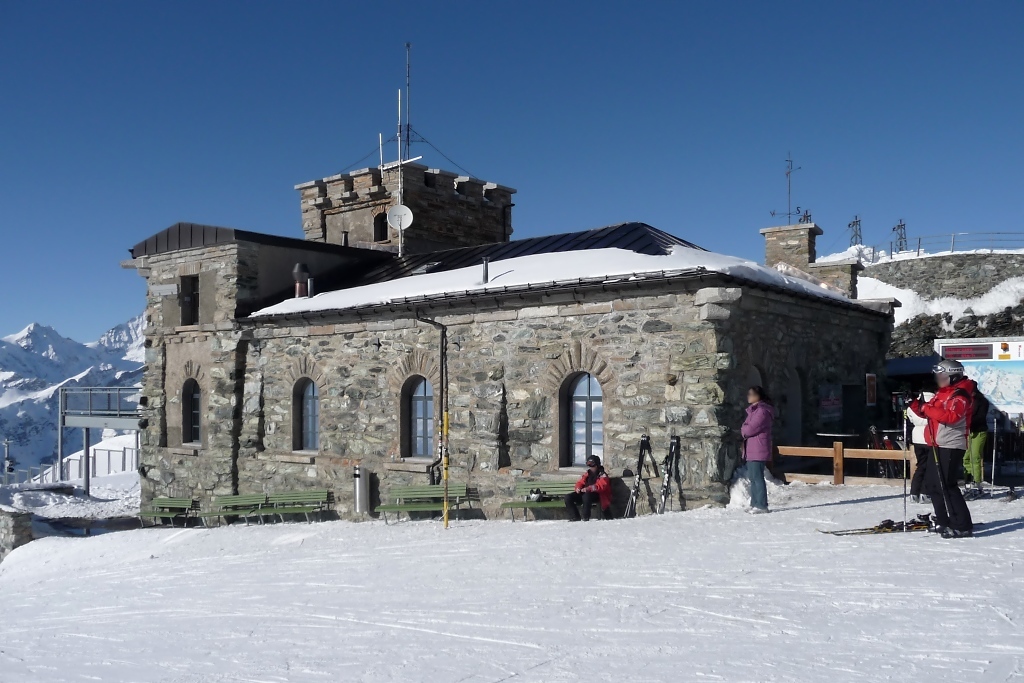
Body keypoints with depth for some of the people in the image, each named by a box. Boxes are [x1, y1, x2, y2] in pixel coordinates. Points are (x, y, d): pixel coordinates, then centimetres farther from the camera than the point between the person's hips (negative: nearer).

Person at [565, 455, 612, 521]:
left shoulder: (602, 475, -3)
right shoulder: (587, 474, 18)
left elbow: (601, 486, -21)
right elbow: (580, 482, 19)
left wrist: (588, 489, -36)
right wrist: (578, 488, -8)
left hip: (597, 495, -7)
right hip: (585, 493, 7)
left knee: (586, 496, -41)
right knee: (568, 497, -10)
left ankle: (586, 518, -27)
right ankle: (575, 517, -3)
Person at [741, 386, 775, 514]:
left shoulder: (761, 411, -15)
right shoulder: (754, 410, 19)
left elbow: (750, 429, -20)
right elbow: (747, 428, 17)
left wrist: (743, 430, -1)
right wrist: (746, 430, -3)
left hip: (758, 451, -10)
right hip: (752, 450, 10)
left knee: (757, 477, -9)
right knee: (753, 477, 14)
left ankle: (761, 505, -6)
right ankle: (755, 504, 20)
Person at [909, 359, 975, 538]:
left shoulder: (959, 395, -12)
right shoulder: (943, 393, 18)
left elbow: (951, 416, -27)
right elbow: (928, 412, 20)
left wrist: (926, 407, -24)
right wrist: (914, 403, 4)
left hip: (951, 445, -10)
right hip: (938, 445, 10)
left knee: (946, 485, -14)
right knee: (932, 483, 14)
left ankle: (962, 525, -11)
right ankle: (943, 522, 23)